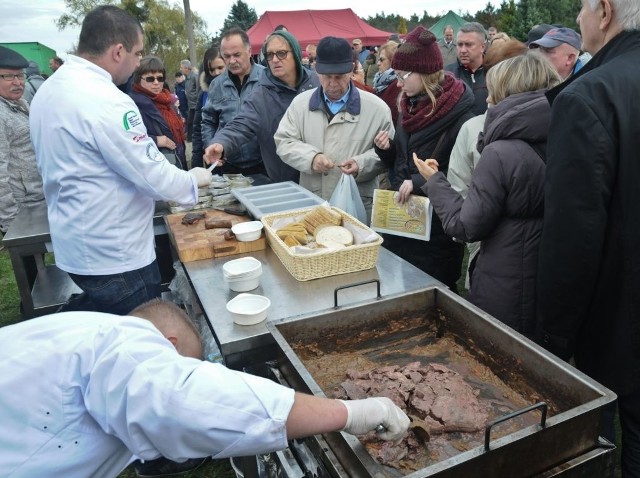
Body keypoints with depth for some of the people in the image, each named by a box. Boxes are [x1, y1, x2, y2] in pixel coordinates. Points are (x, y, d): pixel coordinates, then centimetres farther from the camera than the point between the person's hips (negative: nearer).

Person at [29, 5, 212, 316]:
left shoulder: (48, 90, 7)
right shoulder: (105, 101, -23)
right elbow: (153, 175, -22)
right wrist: (194, 180, -3)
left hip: (75, 247, 9)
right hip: (115, 256, -9)